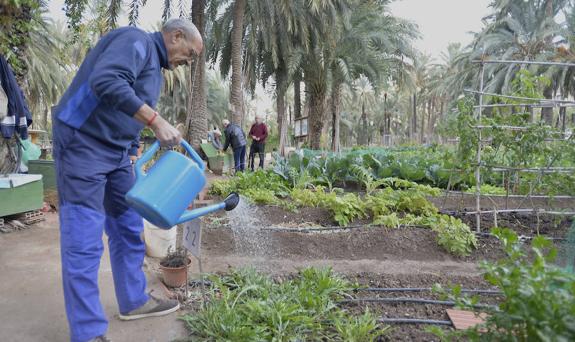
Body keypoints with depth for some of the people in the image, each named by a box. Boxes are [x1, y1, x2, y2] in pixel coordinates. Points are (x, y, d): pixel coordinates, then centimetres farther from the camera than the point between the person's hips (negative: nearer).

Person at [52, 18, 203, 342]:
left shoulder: (155, 68, 18)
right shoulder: (136, 40, -11)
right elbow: (106, 82, -30)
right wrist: (157, 121, -28)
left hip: (117, 152, 10)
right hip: (83, 144, -10)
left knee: (128, 230, 13)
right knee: (84, 240, -6)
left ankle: (134, 301, 28)